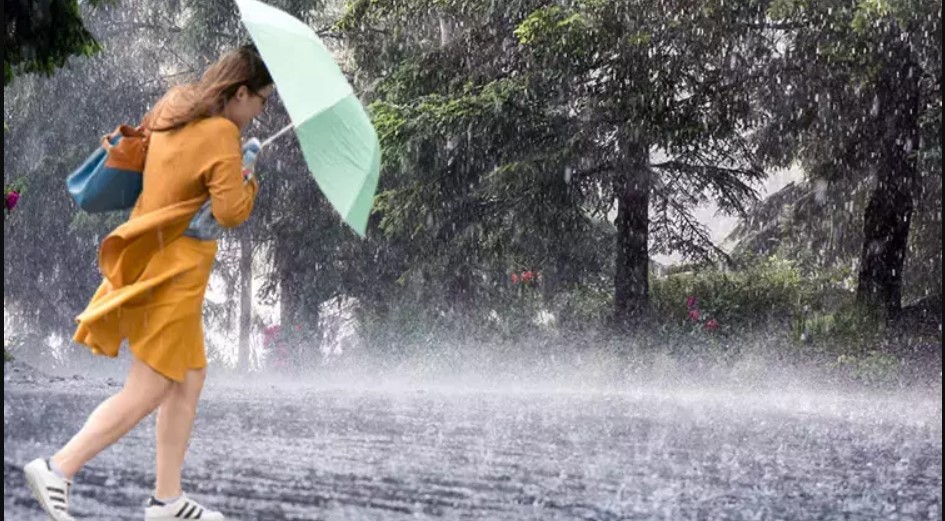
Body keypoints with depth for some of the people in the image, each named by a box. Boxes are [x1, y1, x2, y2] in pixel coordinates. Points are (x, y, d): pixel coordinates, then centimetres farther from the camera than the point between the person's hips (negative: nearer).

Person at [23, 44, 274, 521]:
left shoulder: (173, 105, 8)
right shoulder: (222, 133, -17)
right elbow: (230, 212, -21)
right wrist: (248, 181, -3)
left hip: (157, 260, 10)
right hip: (173, 271, -10)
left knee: (190, 377, 14)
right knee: (146, 393, -3)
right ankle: (58, 469, -3)